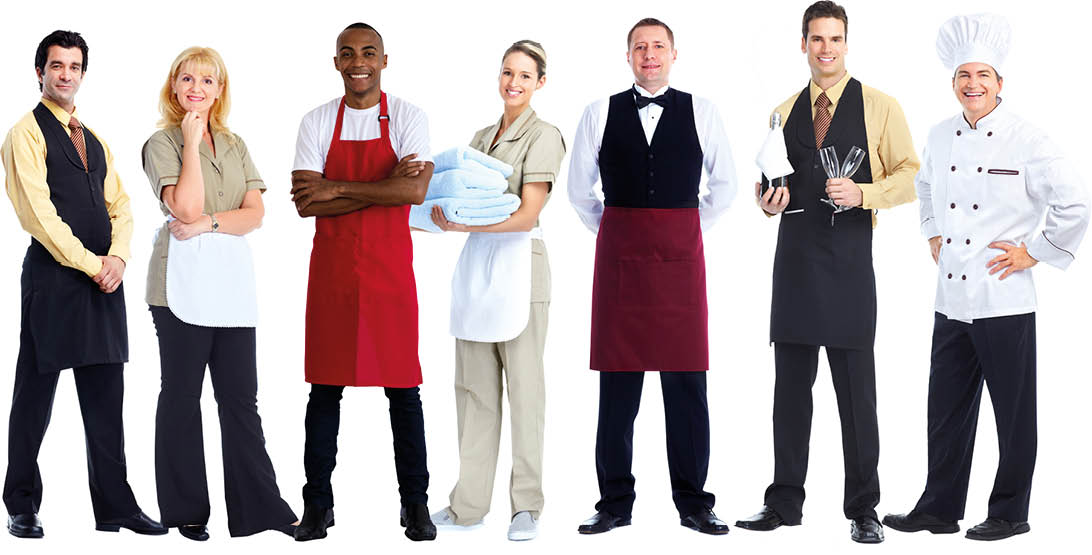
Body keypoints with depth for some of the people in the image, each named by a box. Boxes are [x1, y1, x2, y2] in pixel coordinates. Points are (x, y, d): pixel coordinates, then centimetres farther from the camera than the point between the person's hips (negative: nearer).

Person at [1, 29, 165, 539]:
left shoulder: (94, 139, 21)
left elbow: (119, 205, 16)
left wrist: (118, 257, -2)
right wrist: (91, 265, -12)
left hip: (103, 278, 6)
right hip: (52, 276, -6)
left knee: (106, 397, 6)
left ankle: (115, 506, 11)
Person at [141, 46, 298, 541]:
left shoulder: (235, 145, 16)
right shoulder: (162, 143, 1)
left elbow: (255, 213, 4)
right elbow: (187, 208, -14)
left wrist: (208, 223, -11)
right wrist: (192, 141, -10)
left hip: (232, 278, 4)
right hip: (182, 282, -4)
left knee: (241, 398, 4)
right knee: (182, 396, 3)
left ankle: (258, 507, 6)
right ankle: (186, 511, 11)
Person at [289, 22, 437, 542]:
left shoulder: (408, 118, 0)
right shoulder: (317, 122, 4)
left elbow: (415, 192, -15)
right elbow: (306, 204, -7)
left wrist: (337, 189, -14)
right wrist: (384, 188, -13)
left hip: (390, 270, -1)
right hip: (331, 272, 1)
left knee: (403, 388, 3)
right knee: (325, 387, 5)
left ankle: (415, 504, 12)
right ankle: (317, 505, 13)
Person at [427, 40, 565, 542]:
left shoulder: (544, 136, -3)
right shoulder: (482, 137, 18)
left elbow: (526, 214, -12)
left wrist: (462, 224, -16)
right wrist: (445, 211, 0)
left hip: (518, 265, -7)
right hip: (476, 261, 7)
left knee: (524, 387, -2)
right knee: (474, 387, 7)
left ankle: (526, 506, 6)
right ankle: (469, 503, 13)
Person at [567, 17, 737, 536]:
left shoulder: (702, 112, 5)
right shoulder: (601, 113, 6)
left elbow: (724, 184, 15)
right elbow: (578, 188, 16)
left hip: (680, 258, 0)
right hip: (618, 257, 0)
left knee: (686, 382, 0)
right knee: (617, 382, 3)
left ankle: (693, 502, 9)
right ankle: (615, 503, 11)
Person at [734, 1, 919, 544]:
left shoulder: (880, 107, 1)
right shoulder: (785, 112, 14)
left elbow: (910, 176, 0)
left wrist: (863, 192, -16)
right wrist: (769, 199, 1)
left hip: (849, 260, -4)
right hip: (794, 257, 4)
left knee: (856, 391, -1)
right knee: (790, 387, 9)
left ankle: (863, 509, 9)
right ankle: (785, 502, 17)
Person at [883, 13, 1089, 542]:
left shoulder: (1027, 140, -9)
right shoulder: (940, 137, 9)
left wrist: (1035, 253, -8)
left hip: (1005, 300, -5)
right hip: (951, 298, 6)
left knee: (1013, 412, 5)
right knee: (947, 408, 11)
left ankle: (1010, 513, 17)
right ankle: (939, 509, 22)